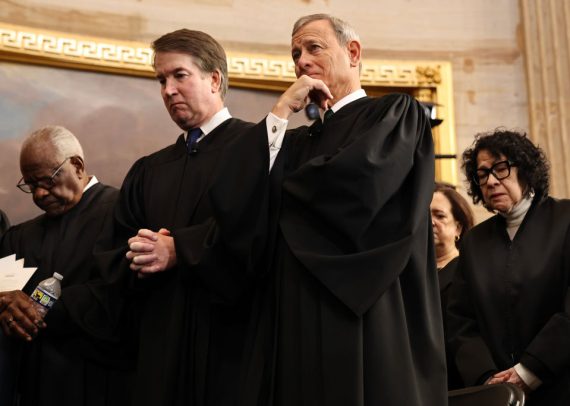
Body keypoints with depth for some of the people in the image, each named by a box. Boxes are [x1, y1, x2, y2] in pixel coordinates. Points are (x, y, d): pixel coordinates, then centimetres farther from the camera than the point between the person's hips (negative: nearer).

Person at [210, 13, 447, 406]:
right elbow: (233, 202, 2)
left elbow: (354, 183, -17)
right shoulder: (297, 141, 19)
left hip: (363, 321, -5)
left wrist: (285, 190, 2)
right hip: (293, 326, 5)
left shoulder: (396, 113, 3)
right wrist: (280, 113, 0)